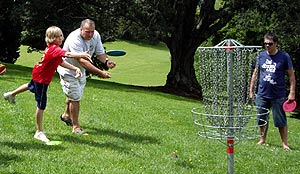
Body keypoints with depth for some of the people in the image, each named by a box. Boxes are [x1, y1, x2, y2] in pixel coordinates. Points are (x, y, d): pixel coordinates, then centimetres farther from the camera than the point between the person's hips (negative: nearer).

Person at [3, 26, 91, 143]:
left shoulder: (51, 48, -2)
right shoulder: (54, 49, -31)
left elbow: (61, 62, -2)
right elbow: (67, 54, -50)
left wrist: (75, 68, -13)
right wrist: (82, 54, -61)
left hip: (37, 75, 10)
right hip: (41, 78, -10)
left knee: (31, 86, 40)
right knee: (41, 105, -5)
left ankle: (11, 94, 67)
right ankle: (39, 132, 4)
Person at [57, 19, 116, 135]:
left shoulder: (96, 35, -14)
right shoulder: (74, 39, -37)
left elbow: (100, 53, -6)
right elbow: (82, 61, -44)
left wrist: (106, 61, -30)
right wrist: (100, 73, -52)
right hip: (68, 70, -7)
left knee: (74, 95, 23)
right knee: (75, 98, -9)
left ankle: (66, 115, 47)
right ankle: (75, 126, 5)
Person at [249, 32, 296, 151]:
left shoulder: (284, 57, -3)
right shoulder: (261, 56, 7)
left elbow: (291, 75, -1)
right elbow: (255, 74, 14)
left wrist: (292, 93, -8)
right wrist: (251, 91, 11)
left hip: (278, 95, -3)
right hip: (262, 94, 3)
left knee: (281, 121, 0)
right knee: (262, 119, 10)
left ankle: (285, 143, 10)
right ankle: (262, 140, 27)